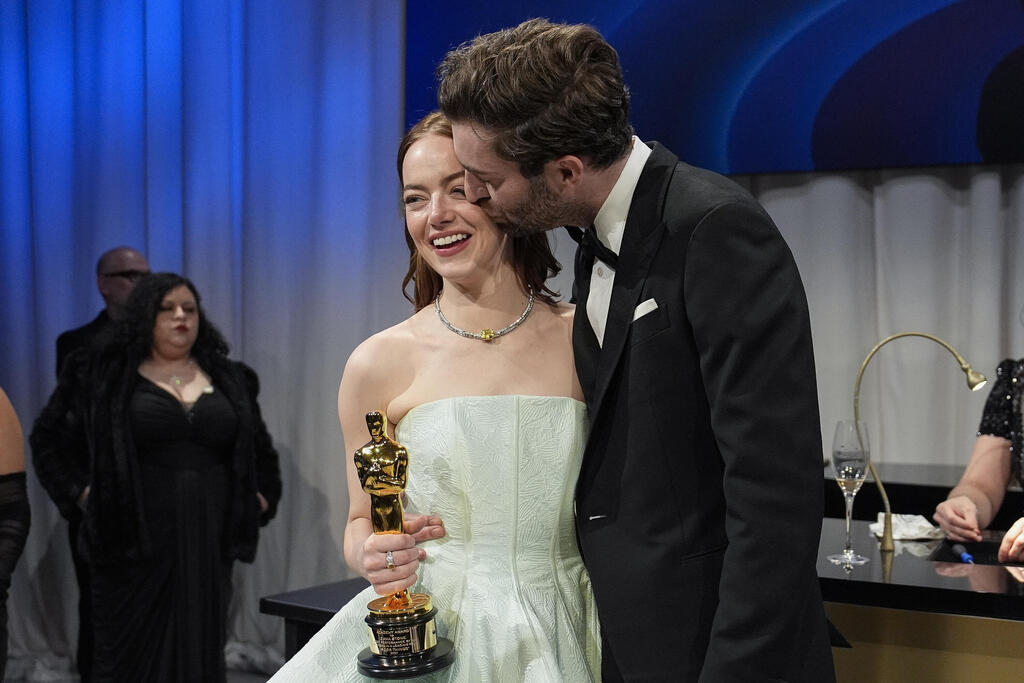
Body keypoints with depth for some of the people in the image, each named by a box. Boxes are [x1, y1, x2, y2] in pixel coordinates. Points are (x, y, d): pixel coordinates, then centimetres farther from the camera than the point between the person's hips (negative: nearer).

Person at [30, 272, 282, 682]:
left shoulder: (230, 380, 12)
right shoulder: (104, 376, 3)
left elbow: (261, 451, 24)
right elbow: (48, 439, 8)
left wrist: (262, 498, 12)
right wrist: (79, 491, -2)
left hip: (208, 544, 3)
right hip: (134, 544, -3)